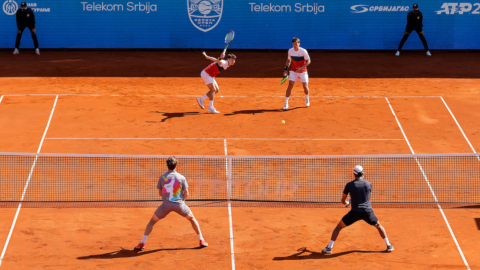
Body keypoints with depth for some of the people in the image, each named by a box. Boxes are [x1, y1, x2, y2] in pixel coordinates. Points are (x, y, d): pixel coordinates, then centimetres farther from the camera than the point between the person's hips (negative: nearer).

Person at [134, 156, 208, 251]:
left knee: (152, 221, 15)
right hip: (179, 204, 0)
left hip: (166, 204, 0)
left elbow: (160, 193, 10)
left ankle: (142, 243, 6)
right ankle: (202, 240, 22)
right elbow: (186, 194, 0)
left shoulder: (162, 178, 1)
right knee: (192, 218, 23)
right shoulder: (181, 178, -1)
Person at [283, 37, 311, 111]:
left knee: (305, 87, -2)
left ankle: (306, 98, 33)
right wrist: (286, 69, 1)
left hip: (302, 71, -2)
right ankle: (286, 104, -10)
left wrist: (301, 68, -25)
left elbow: (308, 61, -13)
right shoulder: (290, 51, -6)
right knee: (290, 86, -13)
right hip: (293, 71, 2)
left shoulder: (303, 51, -17)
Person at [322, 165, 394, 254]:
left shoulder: (349, 185, 0)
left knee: (339, 227, 13)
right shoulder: (368, 184, 6)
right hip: (368, 211, 2)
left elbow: (343, 201, 10)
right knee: (378, 226, 27)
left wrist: (347, 203, 33)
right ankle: (388, 246, 23)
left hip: (355, 212, -2)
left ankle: (329, 248, 5)